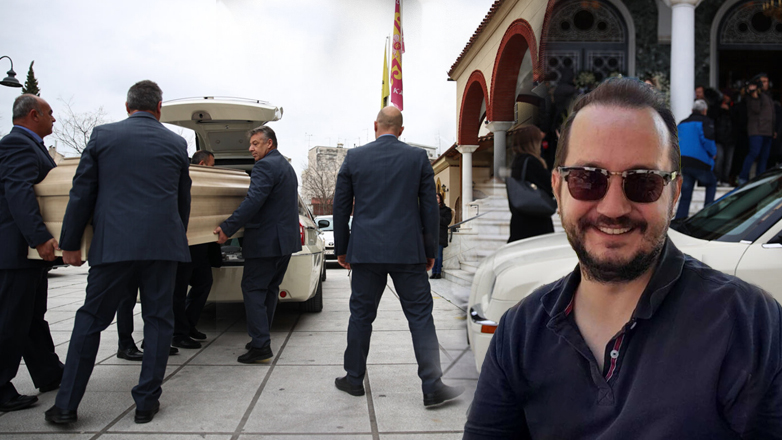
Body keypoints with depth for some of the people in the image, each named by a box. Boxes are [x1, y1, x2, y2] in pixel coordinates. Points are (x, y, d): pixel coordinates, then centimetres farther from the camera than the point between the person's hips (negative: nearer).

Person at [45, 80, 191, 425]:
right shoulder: (176, 143, 8)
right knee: (158, 319, 9)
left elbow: (82, 193, 4)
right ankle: (147, 402, 13)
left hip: (112, 244, 0)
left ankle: (66, 405, 15)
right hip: (162, 243, 0)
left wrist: (70, 243, 11)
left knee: (90, 319, 10)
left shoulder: (102, 135, 5)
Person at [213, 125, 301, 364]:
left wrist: (227, 228, -23)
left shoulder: (265, 166, -13)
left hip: (265, 241, -10)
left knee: (253, 289, -5)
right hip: (285, 239, 10)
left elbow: (253, 201, -24)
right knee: (269, 289, 16)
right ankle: (261, 338, 23)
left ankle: (261, 345, -8)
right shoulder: (286, 166, 19)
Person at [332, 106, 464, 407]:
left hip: (366, 251, 1)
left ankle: (354, 379, 23)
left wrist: (341, 248, 15)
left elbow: (340, 207, 5)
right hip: (408, 251, -1)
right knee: (420, 315, 3)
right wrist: (430, 251, 10)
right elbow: (429, 207, 3)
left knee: (361, 314, 12)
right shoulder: (418, 158, 1)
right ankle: (432, 387, 2)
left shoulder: (354, 157, 2)